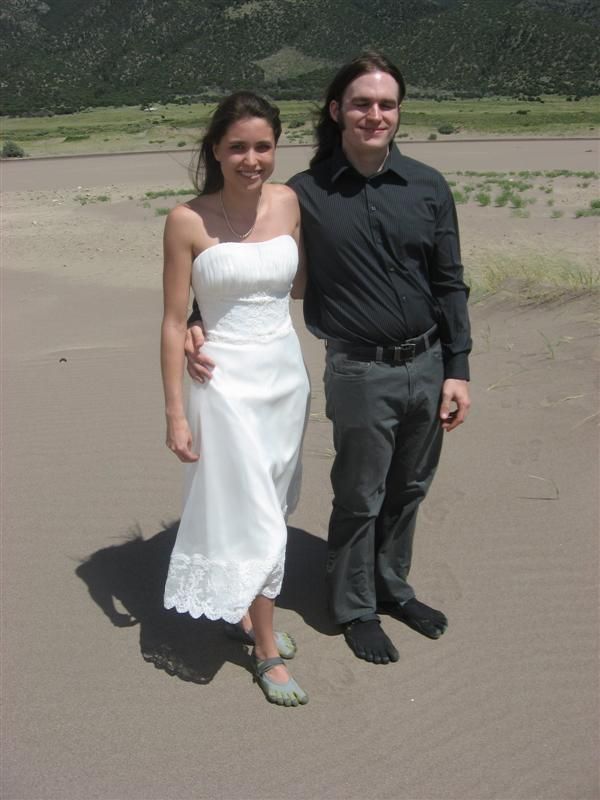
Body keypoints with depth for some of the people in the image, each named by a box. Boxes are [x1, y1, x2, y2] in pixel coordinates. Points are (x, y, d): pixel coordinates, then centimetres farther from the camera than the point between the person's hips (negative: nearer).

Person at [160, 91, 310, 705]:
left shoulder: (288, 202, 1)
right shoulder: (188, 221, -11)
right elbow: (174, 321, -8)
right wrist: (175, 413, -9)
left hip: (286, 374, 5)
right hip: (227, 381, -5)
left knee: (269, 509, 16)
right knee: (254, 520, 0)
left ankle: (244, 610, 38)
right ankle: (267, 650, 18)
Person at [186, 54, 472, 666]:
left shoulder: (427, 187, 1)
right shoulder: (305, 194, -6)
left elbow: (449, 284, 4)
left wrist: (456, 370, 0)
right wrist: (200, 326, -15)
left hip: (427, 366, 4)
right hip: (361, 373, -3)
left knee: (408, 490, 18)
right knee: (360, 498, 10)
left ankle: (391, 587, 41)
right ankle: (355, 608, 32)